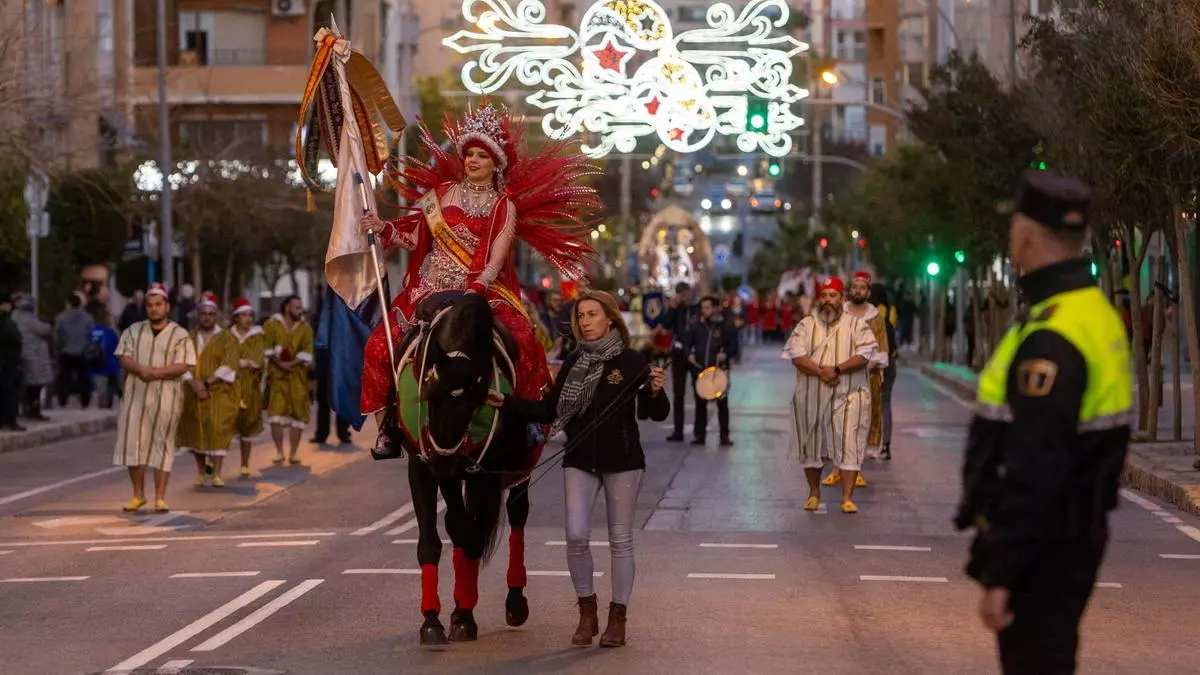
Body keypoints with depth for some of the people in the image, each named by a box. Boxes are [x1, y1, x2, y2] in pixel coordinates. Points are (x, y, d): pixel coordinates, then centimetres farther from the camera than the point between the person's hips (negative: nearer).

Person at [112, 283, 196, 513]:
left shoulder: (180, 335, 0)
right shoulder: (134, 331, 11)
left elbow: (182, 366, -10)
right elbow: (124, 358, 3)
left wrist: (155, 373, -19)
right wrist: (140, 369, -17)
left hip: (166, 398, -3)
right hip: (135, 395, 3)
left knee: (161, 445, -1)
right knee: (132, 443, 3)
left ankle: (160, 498, 3)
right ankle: (138, 494, 15)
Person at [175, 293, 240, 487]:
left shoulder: (227, 339, 2)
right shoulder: (189, 338, 10)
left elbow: (227, 367, -8)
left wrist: (207, 383, -16)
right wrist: (194, 384, -14)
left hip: (219, 393, -3)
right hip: (193, 393, 3)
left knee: (217, 430, -11)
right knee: (195, 430, 5)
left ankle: (216, 474, -11)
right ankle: (201, 470, 19)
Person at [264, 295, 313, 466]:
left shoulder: (305, 328, 6)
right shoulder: (272, 325, 0)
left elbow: (307, 352, -2)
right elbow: (266, 348, -5)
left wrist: (292, 363, -15)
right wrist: (280, 363, -15)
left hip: (298, 376, 2)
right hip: (277, 375, -2)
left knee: (297, 413, 0)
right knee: (277, 412, -9)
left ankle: (294, 453, 7)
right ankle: (279, 452, -2)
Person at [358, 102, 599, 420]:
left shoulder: (503, 208, 5)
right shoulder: (442, 193, 12)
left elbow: (495, 262, -5)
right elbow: (416, 240, 12)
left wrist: (475, 290, -21)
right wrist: (383, 229, -2)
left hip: (480, 294, -2)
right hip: (430, 290, 2)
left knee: (521, 341, -27)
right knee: (381, 345, -19)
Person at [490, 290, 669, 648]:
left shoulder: (632, 362, -4)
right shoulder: (572, 364, 7)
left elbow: (658, 415, -4)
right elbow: (549, 411, 10)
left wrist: (655, 391, -24)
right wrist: (507, 402, 1)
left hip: (622, 460, -3)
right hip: (580, 460, 3)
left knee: (620, 539, 5)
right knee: (576, 535, -6)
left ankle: (617, 618, 14)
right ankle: (587, 612, 11)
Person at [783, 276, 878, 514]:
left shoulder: (856, 324, 2)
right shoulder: (806, 325, 6)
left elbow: (864, 355, -10)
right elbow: (796, 355, -7)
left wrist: (837, 370, -22)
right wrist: (820, 371, -21)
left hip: (847, 396, -2)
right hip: (811, 396, 2)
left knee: (848, 445, -8)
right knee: (810, 445, 10)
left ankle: (848, 497, -7)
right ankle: (814, 493, 24)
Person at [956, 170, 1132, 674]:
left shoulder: (1051, 337, -23)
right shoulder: (1098, 314, 9)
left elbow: (1035, 469, -27)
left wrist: (998, 573, -22)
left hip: (1041, 547, -10)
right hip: (1078, 533, 10)